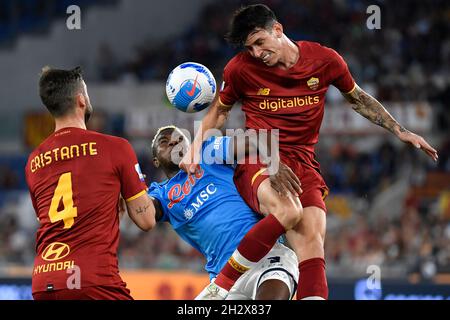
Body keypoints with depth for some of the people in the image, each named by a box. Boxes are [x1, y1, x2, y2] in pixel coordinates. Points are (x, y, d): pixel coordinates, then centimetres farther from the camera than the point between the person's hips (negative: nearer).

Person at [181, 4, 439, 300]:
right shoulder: (241, 68, 0)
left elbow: (358, 98, 20)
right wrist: (196, 148, 5)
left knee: (313, 238, -23)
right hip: (257, 161, -3)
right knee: (288, 211, -36)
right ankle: (220, 287, -30)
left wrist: (400, 131, 18)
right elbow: (220, 110, 18)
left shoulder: (325, 59, 2)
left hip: (302, 164, 3)